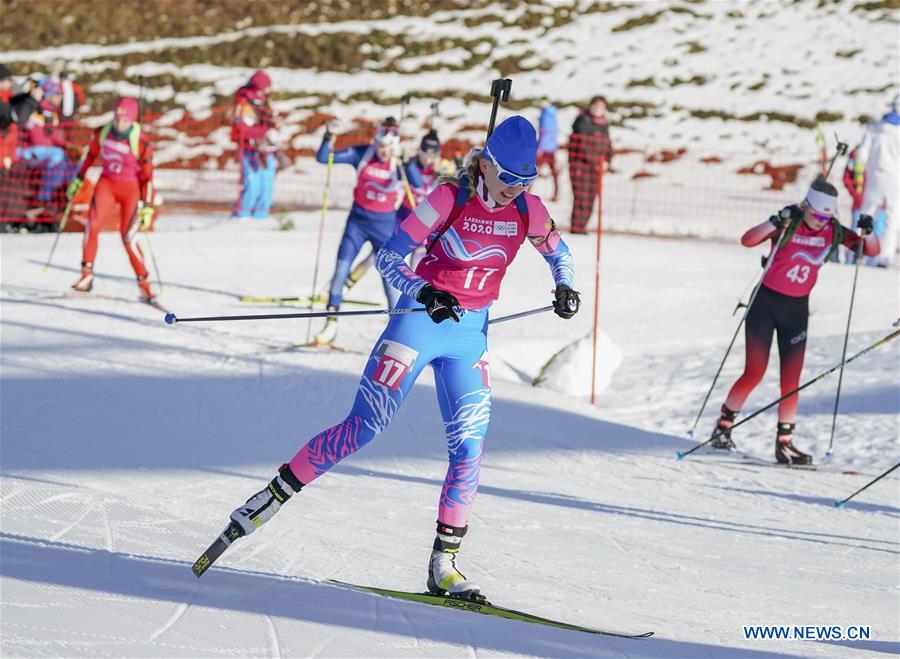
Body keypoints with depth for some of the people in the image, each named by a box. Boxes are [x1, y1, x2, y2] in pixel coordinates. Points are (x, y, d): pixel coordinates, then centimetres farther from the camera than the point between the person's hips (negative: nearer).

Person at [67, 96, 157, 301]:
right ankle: (87, 275, -9)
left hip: (131, 189, -3)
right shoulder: (102, 133, -8)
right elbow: (91, 154, 13)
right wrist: (79, 179, 17)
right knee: (92, 225, -18)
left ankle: (144, 284, 4)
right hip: (107, 184, 3)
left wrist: (147, 207, -13)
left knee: (128, 239, -10)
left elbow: (147, 177, -11)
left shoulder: (141, 144, -19)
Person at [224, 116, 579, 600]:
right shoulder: (449, 198, -15)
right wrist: (425, 293, -30)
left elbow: (558, 252, 18)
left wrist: (564, 287, -3)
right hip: (420, 321, -4)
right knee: (364, 427, -8)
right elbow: (387, 257, -13)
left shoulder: (528, 210, -2)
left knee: (469, 448, -4)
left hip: (471, 335, 4)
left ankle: (444, 563, 4)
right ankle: (274, 494, 4)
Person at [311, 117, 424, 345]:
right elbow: (323, 158, -10)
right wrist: (327, 140, -28)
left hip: (384, 224, -2)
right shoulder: (362, 154, -8)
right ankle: (330, 326, 5)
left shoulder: (400, 163, -11)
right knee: (340, 269, -3)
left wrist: (408, 164, -43)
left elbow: (418, 184, -29)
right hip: (358, 219, 2)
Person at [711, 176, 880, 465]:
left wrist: (867, 232, -21)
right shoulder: (788, 224, -15)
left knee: (791, 380, 1)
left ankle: (784, 443, 8)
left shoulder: (833, 231, -3)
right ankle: (723, 427, 13)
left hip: (797, 310, 4)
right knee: (754, 373, -4)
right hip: (766, 303, -4)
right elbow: (748, 240, -28)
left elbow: (872, 251, 0)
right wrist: (776, 222, -41)